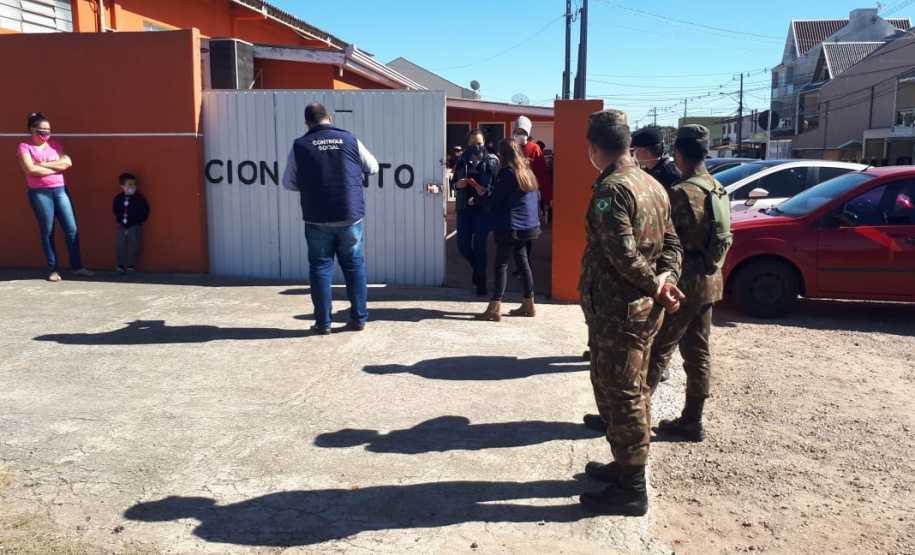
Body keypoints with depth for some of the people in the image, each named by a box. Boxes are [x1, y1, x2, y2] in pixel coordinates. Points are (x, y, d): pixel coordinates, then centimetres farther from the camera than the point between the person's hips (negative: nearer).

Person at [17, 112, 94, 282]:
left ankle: (77, 267, 9)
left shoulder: (54, 144, 12)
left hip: (60, 190, 4)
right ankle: (53, 269, 11)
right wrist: (57, 167, -7)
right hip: (39, 193, -3)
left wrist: (43, 164, -9)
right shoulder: (25, 147, 0)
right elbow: (31, 169, -14)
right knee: (47, 231, 3)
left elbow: (68, 162, -3)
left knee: (71, 229, 1)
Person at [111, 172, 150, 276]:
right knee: (119, 247, 5)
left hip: (134, 226, -3)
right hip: (122, 226, 3)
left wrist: (139, 220, -9)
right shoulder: (118, 198, 0)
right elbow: (115, 210, 14)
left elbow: (145, 211, -5)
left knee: (133, 247, -1)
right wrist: (119, 218, 4)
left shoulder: (139, 198, -8)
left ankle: (131, 266, 10)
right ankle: (121, 265, 16)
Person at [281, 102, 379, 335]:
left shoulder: (299, 146, -2)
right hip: (350, 217, 1)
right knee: (354, 266, 10)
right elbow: (373, 168, 13)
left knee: (320, 267, 7)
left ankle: (323, 322, 9)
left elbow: (288, 183, 6)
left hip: (317, 220, -1)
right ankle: (359, 318, 14)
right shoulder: (350, 140, 0)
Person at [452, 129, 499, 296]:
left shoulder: (492, 162, -3)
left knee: (480, 247, 0)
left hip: (483, 210, -4)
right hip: (464, 209, 4)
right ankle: (477, 267, 35)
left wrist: (486, 191, -25)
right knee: (463, 246, 5)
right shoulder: (462, 160, 8)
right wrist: (457, 184, -7)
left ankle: (481, 281, 14)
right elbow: (453, 181, 15)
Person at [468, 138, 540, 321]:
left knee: (501, 265, -5)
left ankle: (495, 308, -6)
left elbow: (493, 200, -13)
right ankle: (528, 304, 18)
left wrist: (475, 200, 3)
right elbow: (536, 198, 19)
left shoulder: (507, 173, -12)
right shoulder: (527, 171, 12)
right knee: (522, 261, 14)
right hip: (527, 225, 8)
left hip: (510, 227, -8)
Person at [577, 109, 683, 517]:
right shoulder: (652, 185, 11)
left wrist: (655, 286, -13)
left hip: (616, 310, -9)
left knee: (620, 395, 0)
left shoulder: (610, 190, -18)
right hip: (642, 309, 10)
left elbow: (624, 254, -25)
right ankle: (627, 466, 34)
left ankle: (631, 490, 10)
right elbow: (670, 242, 10)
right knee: (631, 391, 20)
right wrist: (666, 279, -5)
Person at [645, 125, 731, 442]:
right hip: (709, 282, 8)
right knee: (698, 353, 12)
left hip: (684, 283, -8)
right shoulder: (718, 190, 8)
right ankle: (692, 420, 20)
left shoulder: (681, 193, -19)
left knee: (657, 350, 1)